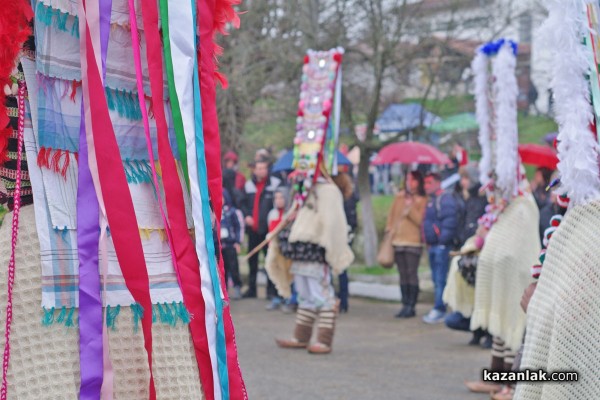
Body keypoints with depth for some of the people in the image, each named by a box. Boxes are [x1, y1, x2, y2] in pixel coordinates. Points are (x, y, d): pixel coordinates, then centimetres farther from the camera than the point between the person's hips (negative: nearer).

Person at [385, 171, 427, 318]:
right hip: (398, 241, 5)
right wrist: (389, 229, 8)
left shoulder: (422, 200, 0)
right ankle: (405, 305, 11)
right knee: (403, 274, 7)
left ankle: (411, 306, -4)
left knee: (412, 274, -8)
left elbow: (421, 220, -10)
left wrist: (410, 208, -17)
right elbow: (392, 215, 19)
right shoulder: (399, 197, 13)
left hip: (413, 241, -5)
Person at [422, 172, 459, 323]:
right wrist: (428, 242, 16)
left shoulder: (445, 199, -10)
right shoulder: (431, 201, 20)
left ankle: (439, 310, -9)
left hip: (441, 246, -10)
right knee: (436, 279, 12)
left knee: (440, 279, -9)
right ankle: (439, 309, 17)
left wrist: (442, 240, -19)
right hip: (432, 245, 10)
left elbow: (449, 222, -20)